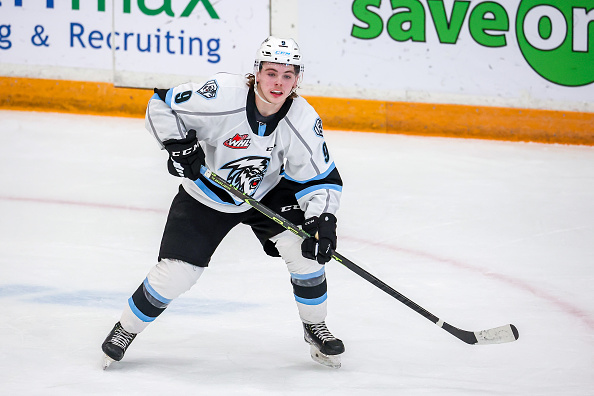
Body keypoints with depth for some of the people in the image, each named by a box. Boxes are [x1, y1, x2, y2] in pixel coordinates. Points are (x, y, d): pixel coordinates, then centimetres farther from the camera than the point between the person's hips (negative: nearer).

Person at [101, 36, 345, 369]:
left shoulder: (304, 120, -22)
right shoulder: (222, 96, -32)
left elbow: (320, 179, -14)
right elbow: (162, 106, -19)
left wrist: (322, 220, -29)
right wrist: (180, 147, -28)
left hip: (267, 192, 2)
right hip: (205, 196, -2)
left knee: (305, 249, -16)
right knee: (175, 273, -8)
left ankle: (315, 327, 8)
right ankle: (125, 329, 18)